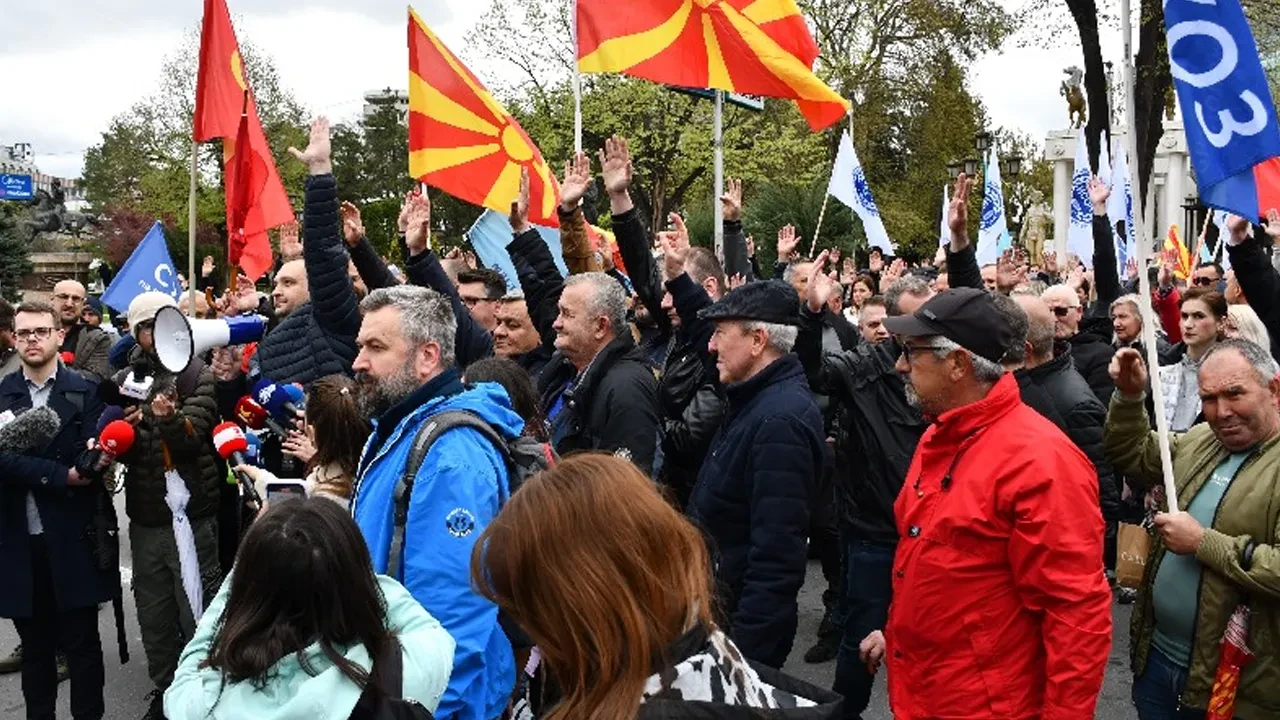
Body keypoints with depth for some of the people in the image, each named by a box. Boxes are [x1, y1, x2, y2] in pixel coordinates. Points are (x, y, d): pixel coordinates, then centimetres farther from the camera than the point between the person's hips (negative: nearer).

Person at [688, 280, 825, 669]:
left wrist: (743, 652, -26)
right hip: (718, 607, 9)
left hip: (742, 622, -9)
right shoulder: (755, 400, 6)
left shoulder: (780, 421, -25)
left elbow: (776, 555, -28)